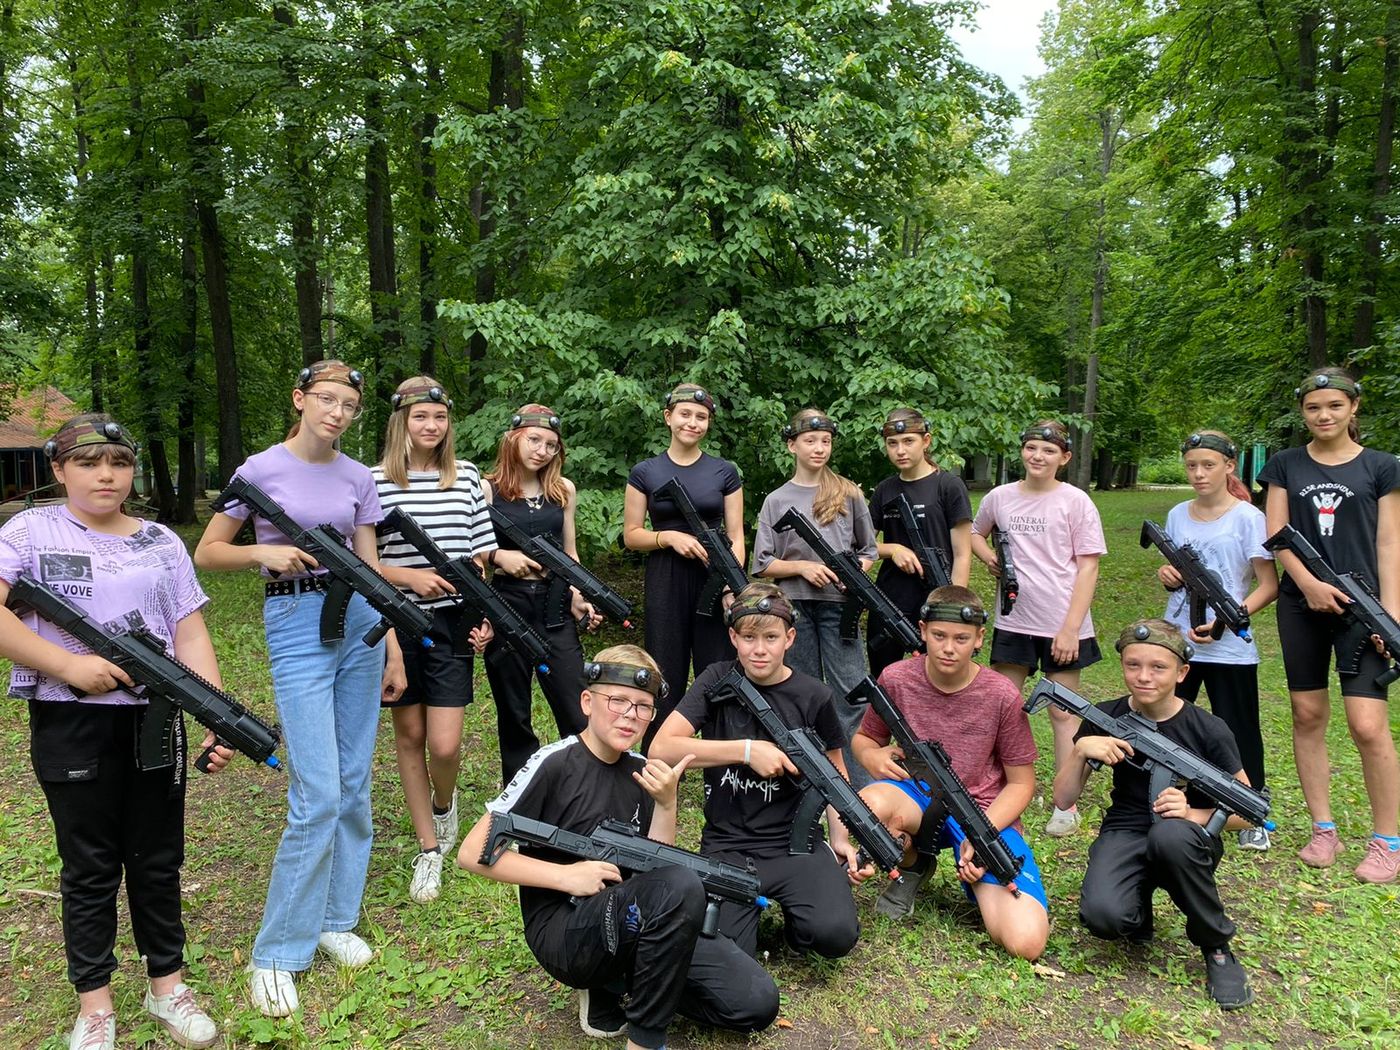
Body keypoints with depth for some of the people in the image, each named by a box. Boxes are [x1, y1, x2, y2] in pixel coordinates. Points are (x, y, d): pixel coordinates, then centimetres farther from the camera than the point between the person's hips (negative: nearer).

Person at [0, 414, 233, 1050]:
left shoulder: (161, 542, 6)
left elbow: (191, 636, 2)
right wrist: (68, 664, -18)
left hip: (155, 720, 2)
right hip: (70, 725, -2)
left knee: (158, 860, 12)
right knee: (89, 867, 10)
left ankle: (167, 986, 29)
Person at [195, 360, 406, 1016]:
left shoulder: (358, 478, 7)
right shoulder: (261, 470, -3)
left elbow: (371, 568, 10)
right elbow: (207, 554, 3)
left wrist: (394, 649, 7)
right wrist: (265, 551, -17)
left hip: (359, 621, 4)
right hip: (295, 624, -4)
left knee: (353, 786, 9)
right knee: (318, 797, -9)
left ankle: (335, 919, 26)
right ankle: (278, 952, 8)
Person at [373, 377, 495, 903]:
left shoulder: (466, 477, 4)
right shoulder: (376, 481, -3)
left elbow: (479, 556, 8)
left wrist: (485, 615, 0)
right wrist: (409, 576, -16)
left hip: (450, 622, 1)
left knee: (445, 745, -6)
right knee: (408, 735, 10)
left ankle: (444, 802, 30)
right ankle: (429, 849, 25)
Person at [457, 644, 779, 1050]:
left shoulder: (640, 771, 6)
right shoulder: (554, 763, -12)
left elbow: (656, 871, 3)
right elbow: (473, 853, -13)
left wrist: (666, 804, -12)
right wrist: (566, 875, -20)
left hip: (630, 920, 7)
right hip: (562, 931, -6)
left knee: (757, 1002, -7)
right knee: (682, 887, -34)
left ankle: (612, 988, 9)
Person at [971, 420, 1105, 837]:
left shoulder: (1076, 502, -7)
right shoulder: (1000, 497, 3)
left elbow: (1088, 568, -8)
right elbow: (975, 532, 23)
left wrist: (1071, 628, -14)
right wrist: (990, 557, 1)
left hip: (1061, 626, -3)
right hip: (1012, 621, 4)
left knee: (1063, 712, 7)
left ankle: (1066, 805, 18)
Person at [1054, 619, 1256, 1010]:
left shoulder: (1209, 730, -9)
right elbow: (1063, 800, -3)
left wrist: (1194, 814, -22)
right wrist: (1081, 749, -21)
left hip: (1186, 841, -1)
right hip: (1125, 834, 1)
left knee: (1171, 833, -39)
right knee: (1102, 915, -32)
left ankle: (1217, 949, -12)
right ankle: (1140, 913, 9)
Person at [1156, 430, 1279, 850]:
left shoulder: (1248, 517, -7)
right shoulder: (1177, 515, 7)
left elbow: (1269, 585, -9)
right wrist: (1167, 576, -6)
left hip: (1229, 647, -4)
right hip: (1176, 640, 4)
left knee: (1239, 732, 7)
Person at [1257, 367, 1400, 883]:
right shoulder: (1285, 465, 7)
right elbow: (1276, 534, 3)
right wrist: (1309, 583, -12)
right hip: (1301, 606, 2)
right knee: (1308, 715, 6)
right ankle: (1323, 830, 17)